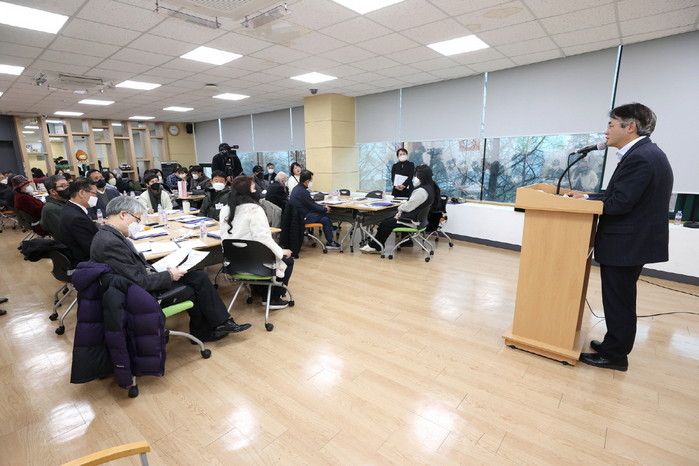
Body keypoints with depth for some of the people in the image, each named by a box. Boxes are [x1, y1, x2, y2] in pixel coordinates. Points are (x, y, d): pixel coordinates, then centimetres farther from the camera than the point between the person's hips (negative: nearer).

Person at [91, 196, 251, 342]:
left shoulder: (109, 235, 5)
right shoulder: (111, 243, -27)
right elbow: (139, 282, -26)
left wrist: (150, 270, -3)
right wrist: (169, 276, -14)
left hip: (141, 283, 9)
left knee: (199, 277, 0)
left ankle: (221, 323, 7)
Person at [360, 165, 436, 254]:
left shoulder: (421, 191, -23)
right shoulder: (428, 187, 10)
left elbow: (408, 207, -21)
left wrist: (400, 208, 0)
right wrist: (401, 212, 3)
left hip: (413, 221, -10)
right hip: (416, 217, 10)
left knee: (385, 224, -3)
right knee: (387, 220, 9)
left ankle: (375, 246, 13)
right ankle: (376, 246, 10)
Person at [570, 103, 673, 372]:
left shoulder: (639, 158, -21)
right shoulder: (647, 153, 12)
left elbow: (619, 203, -23)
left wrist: (587, 199, -9)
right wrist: (592, 198, 6)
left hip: (626, 244, -10)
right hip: (633, 240, 10)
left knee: (618, 301, 2)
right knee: (620, 299, 19)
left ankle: (614, 355, 16)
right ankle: (615, 344, 34)